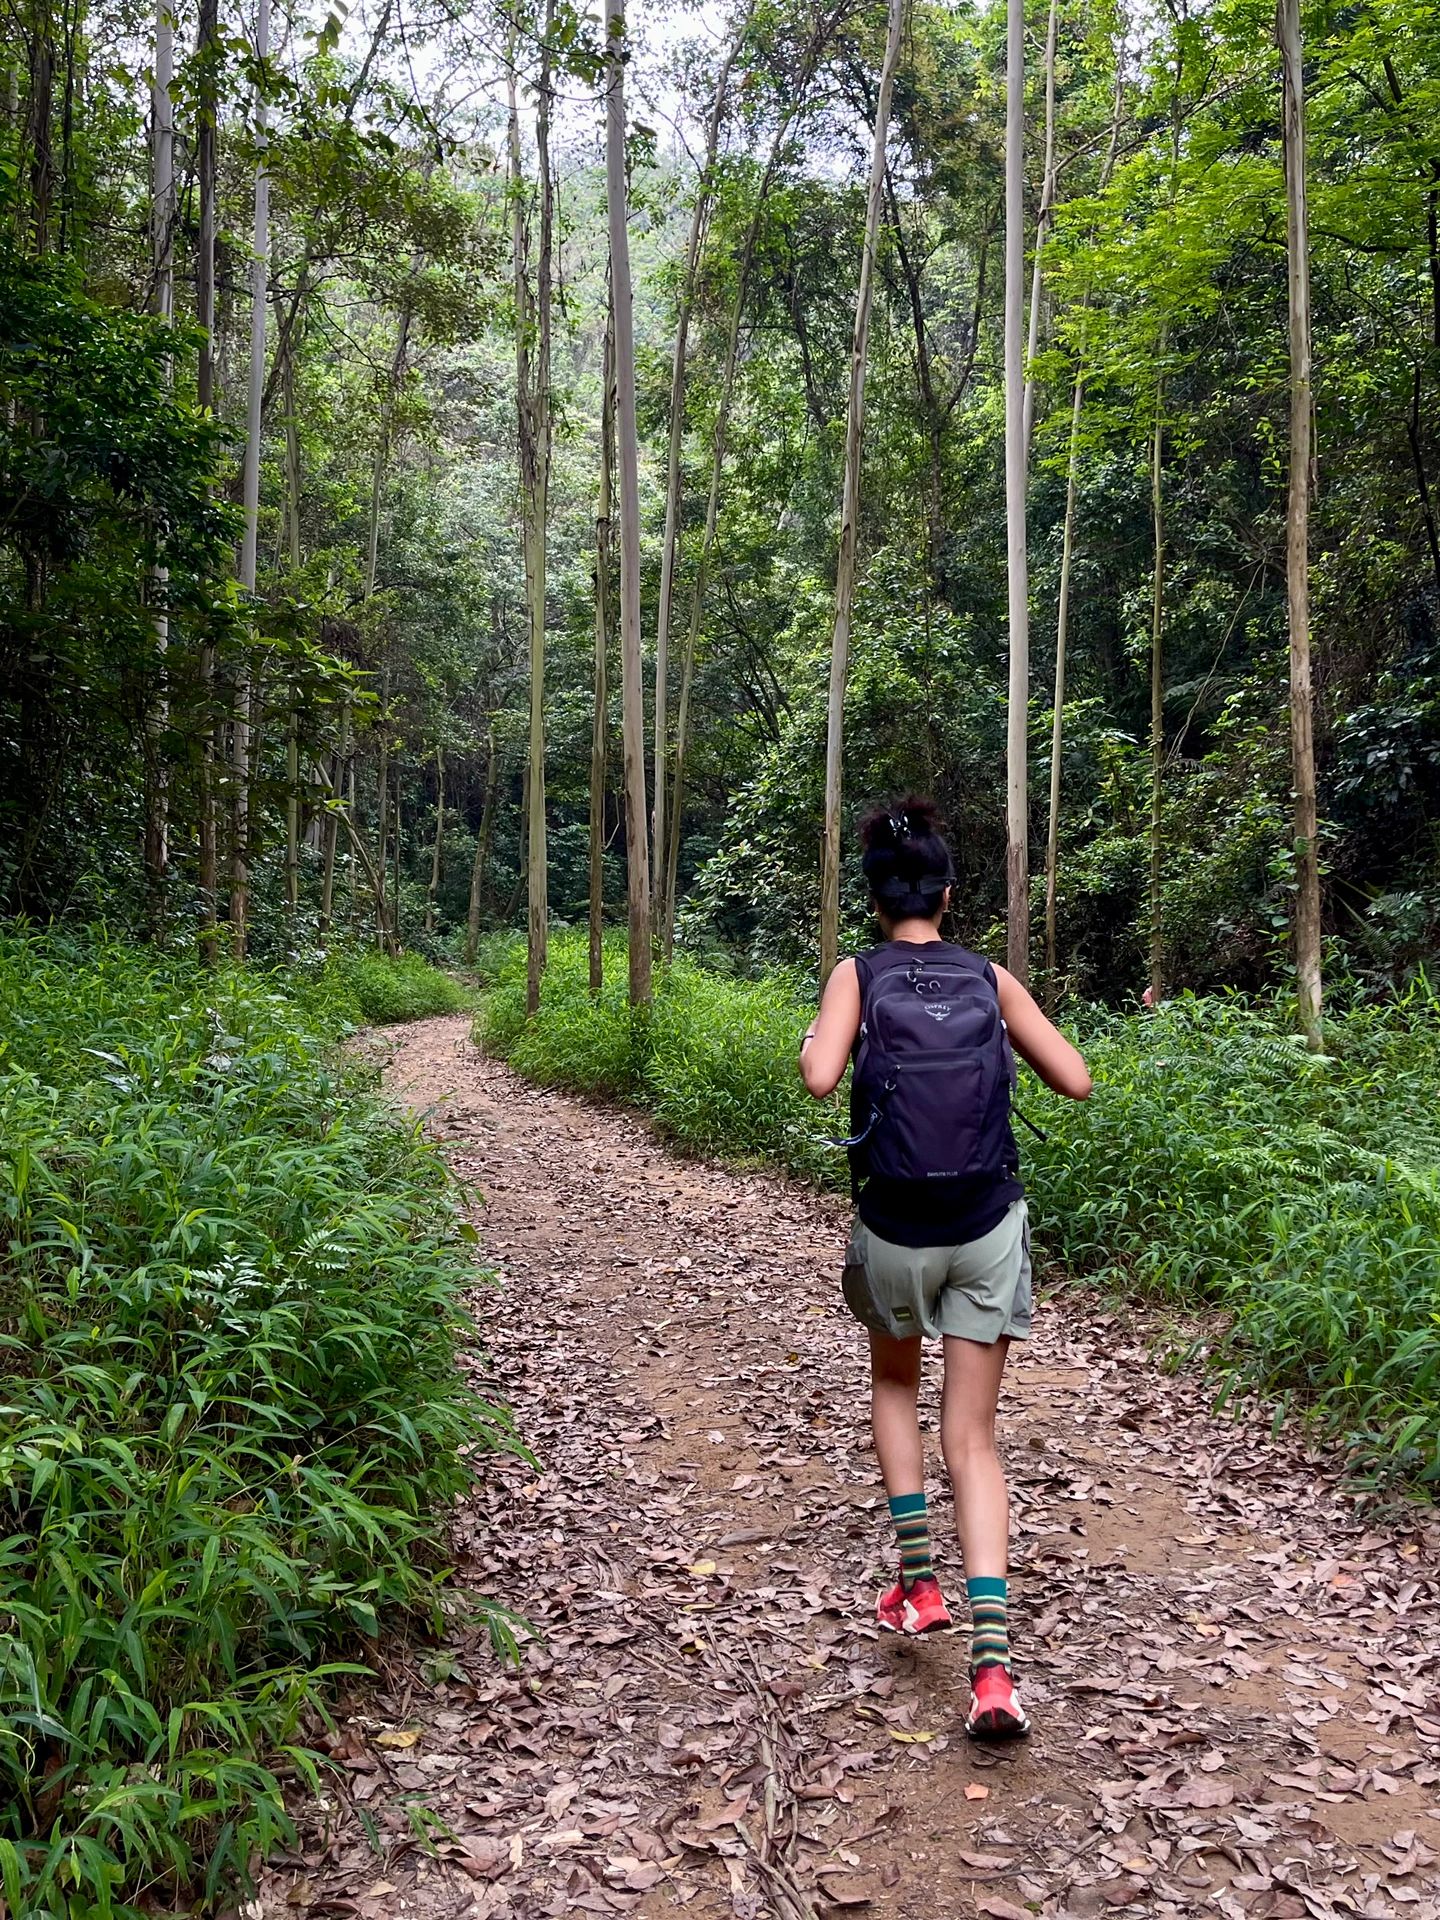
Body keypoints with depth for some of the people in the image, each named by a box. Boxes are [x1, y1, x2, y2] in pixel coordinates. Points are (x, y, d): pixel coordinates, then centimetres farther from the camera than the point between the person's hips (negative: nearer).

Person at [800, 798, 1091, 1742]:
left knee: (895, 1383, 28)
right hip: (989, 1230, 1)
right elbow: (1075, 1079, 2)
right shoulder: (990, 978, 3)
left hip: (896, 1232, -1)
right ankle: (992, 1657, -5)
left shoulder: (859, 974, -3)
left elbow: (821, 1077, -19)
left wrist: (813, 1044, 3)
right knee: (974, 1436, 7)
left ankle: (919, 1580, 23)